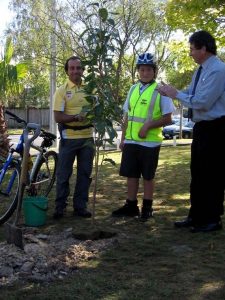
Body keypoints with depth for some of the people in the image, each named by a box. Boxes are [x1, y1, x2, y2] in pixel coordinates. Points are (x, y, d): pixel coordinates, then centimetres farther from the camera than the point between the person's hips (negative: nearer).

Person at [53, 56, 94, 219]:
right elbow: (58, 117, -11)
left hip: (87, 137, 4)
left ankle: (80, 206, 20)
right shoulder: (62, 90, -5)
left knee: (84, 173, 9)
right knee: (63, 174, 3)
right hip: (69, 138, -4)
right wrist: (76, 117, -25)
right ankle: (60, 207, 15)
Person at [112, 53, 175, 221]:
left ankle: (147, 208, 17)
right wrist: (123, 138, 13)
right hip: (131, 141, 5)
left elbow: (167, 119, -8)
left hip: (150, 142, -5)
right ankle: (131, 206, 20)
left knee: (148, 176, 5)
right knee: (131, 175, 10)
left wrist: (148, 125, -19)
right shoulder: (133, 89, 11)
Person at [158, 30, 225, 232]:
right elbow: (191, 93, 17)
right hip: (201, 128, 10)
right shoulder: (202, 70, 11)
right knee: (197, 174, 16)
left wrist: (177, 94, -14)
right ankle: (196, 216, 27)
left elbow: (202, 102, -24)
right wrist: (171, 91, 1)